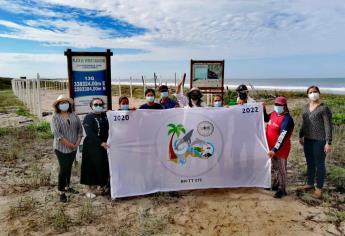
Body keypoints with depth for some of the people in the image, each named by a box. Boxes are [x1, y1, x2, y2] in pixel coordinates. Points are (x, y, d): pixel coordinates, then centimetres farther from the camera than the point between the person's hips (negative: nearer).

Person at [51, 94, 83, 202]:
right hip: (61, 148, -4)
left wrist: (77, 142, -7)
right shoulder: (56, 117, -8)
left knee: (69, 168, 17)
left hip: (73, 148, 5)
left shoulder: (74, 115, 5)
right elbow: (57, 134, -17)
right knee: (63, 169, -3)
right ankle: (61, 192, 10)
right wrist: (69, 144, -18)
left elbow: (80, 129, 4)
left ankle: (67, 186, 33)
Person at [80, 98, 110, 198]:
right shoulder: (88, 117, -6)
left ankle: (102, 185, 30)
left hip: (105, 146, 5)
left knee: (104, 166, 9)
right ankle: (90, 189, 16)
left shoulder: (106, 116, 9)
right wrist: (101, 143, -25)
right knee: (92, 167, 2)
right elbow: (90, 133, -17)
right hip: (92, 147, -5)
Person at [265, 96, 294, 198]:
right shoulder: (273, 114, 3)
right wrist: (263, 109, 9)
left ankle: (282, 190, 18)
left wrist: (274, 150, -33)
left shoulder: (287, 119, -22)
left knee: (281, 169, 4)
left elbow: (282, 137, -29)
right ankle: (275, 185, 39)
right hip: (272, 148, 8)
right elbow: (265, 118, 26)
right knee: (274, 168, 21)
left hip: (280, 149, -8)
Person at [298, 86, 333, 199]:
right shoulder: (306, 107, 9)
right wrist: (301, 136, 20)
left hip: (320, 140, -6)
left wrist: (328, 142, -17)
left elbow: (328, 126, -13)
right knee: (310, 163, 17)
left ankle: (319, 188, 17)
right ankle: (310, 184, 31)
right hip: (308, 140, 6)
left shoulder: (324, 108, -11)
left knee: (319, 164, 4)